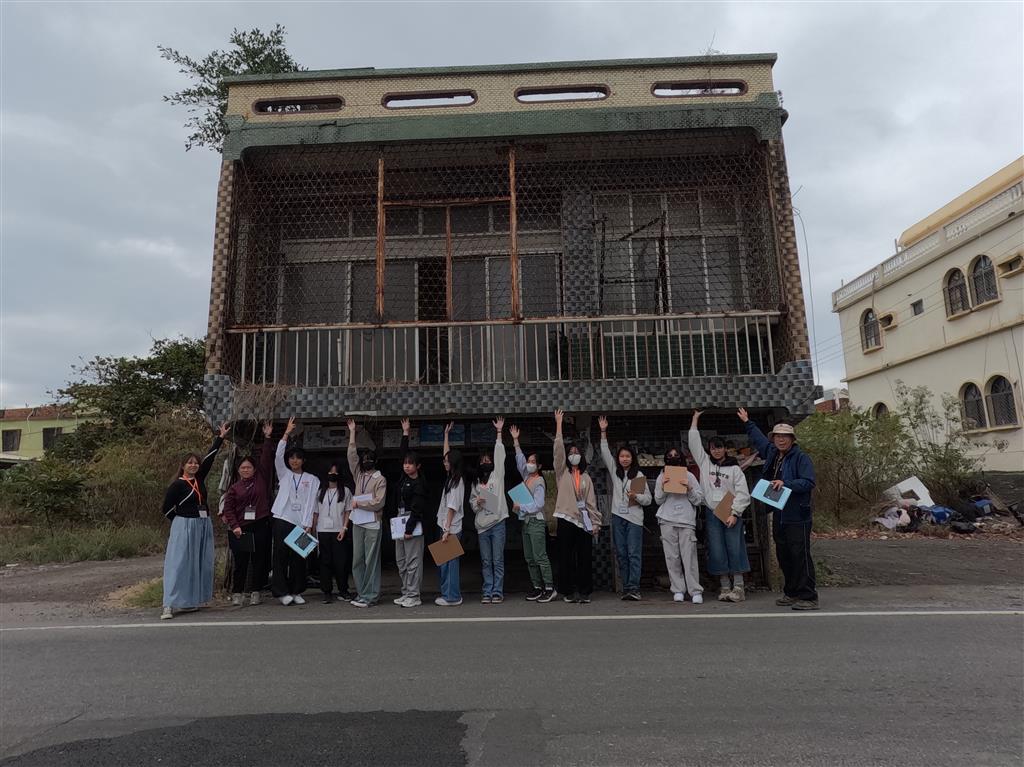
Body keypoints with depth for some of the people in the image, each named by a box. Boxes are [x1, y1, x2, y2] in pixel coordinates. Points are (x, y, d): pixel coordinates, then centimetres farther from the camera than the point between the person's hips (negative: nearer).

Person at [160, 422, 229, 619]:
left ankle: (189, 601, 14)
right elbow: (167, 508, -2)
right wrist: (182, 521, 6)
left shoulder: (199, 479, 9)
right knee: (179, 564, -9)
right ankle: (169, 605, -8)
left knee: (201, 564, 6)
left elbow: (209, 458, 9)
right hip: (184, 527, -6)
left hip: (203, 526, 6)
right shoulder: (177, 484, -7)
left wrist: (221, 437, 9)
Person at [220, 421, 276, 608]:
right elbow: (228, 508, 4)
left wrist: (267, 438, -1)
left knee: (259, 561, 5)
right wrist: (234, 526, -8)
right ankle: (236, 594, 12)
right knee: (240, 563, 2)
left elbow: (266, 459, 2)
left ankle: (255, 593, 14)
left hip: (260, 527, 0)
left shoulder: (261, 479, 7)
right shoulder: (234, 488, 6)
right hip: (240, 530, 0)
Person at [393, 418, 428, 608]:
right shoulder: (404, 478, 10)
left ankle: (413, 596, 2)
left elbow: (416, 508, -16)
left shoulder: (419, 484, -12)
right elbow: (404, 453, 17)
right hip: (400, 521, 9)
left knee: (413, 561, -4)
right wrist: (405, 433, 19)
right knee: (401, 561, 12)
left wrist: (409, 528, -20)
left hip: (413, 523, -9)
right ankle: (406, 593, 21)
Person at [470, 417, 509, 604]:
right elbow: (471, 502, 18)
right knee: (486, 561, 6)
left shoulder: (497, 475, 6)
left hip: (497, 522, -3)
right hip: (481, 525, 3)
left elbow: (500, 455, -2)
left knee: (498, 560, -1)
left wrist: (499, 432, -5)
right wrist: (476, 502, -6)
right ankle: (487, 592, 11)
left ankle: (497, 592, 3)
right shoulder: (476, 483, 16)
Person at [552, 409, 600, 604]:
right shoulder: (562, 472, 8)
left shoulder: (586, 477, 15)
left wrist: (596, 522, 2)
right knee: (566, 557, 1)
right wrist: (559, 423, -7)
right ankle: (567, 591, 9)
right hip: (566, 519, -2)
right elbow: (558, 448, -3)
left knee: (584, 558, 2)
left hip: (584, 521, 2)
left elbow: (592, 501, 11)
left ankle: (584, 592, 9)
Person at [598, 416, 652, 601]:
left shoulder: (639, 475, 3)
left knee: (634, 554, -7)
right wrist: (603, 432, 1)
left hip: (634, 518, -3)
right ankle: (626, 587, 8)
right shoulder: (614, 471, 11)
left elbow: (648, 499, 3)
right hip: (618, 516, 3)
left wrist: (636, 497, -17)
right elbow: (605, 453, 6)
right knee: (621, 554, 4)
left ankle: (633, 588, -8)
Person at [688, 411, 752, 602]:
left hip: (732, 514, -2)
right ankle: (724, 587, 7)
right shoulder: (705, 463, 11)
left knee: (735, 549, -4)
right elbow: (693, 442, 10)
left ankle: (738, 587, 0)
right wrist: (695, 419, 13)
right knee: (717, 551, 0)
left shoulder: (734, 469, 3)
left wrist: (734, 513, -12)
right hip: (712, 513, 2)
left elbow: (743, 493, -2)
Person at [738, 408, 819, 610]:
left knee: (800, 556, -8)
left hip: (797, 517, -8)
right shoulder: (772, 453, 14)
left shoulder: (801, 457, -8)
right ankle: (791, 593, 25)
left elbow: (808, 482, -18)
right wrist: (747, 422, 41)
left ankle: (808, 597, -2)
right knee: (783, 556, 14)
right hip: (778, 516, 8)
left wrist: (786, 483, -26)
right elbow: (759, 439, 32)